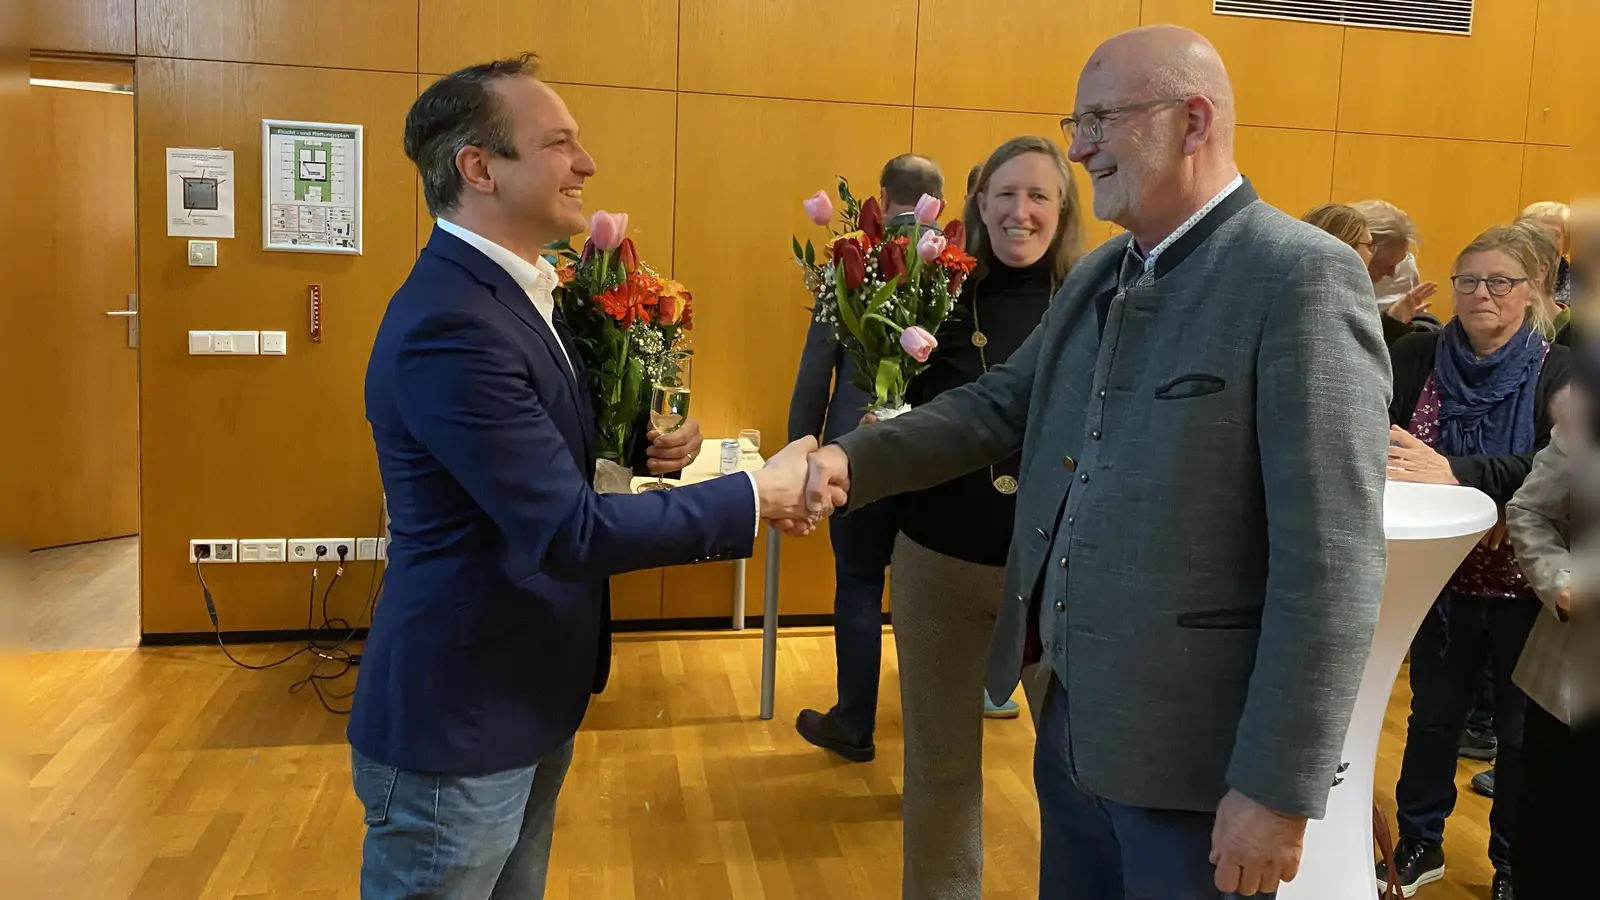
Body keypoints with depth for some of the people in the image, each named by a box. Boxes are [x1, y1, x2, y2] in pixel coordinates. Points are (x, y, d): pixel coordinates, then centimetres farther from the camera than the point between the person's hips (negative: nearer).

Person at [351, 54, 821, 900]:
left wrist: (642, 445, -6)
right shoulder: (448, 323, -26)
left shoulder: (509, 289, 5)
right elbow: (567, 530, -29)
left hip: (524, 697, 9)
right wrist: (756, 496, -21)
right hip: (458, 721, -9)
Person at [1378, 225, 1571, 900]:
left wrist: (1457, 472, -33)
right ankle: (1419, 846, 33)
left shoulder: (1559, 373, -8)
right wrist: (1383, 453, -31)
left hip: (1525, 584, -1)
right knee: (1433, 713, 15)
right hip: (1445, 576, 2)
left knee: (1521, 728, 12)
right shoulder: (1415, 357, -2)